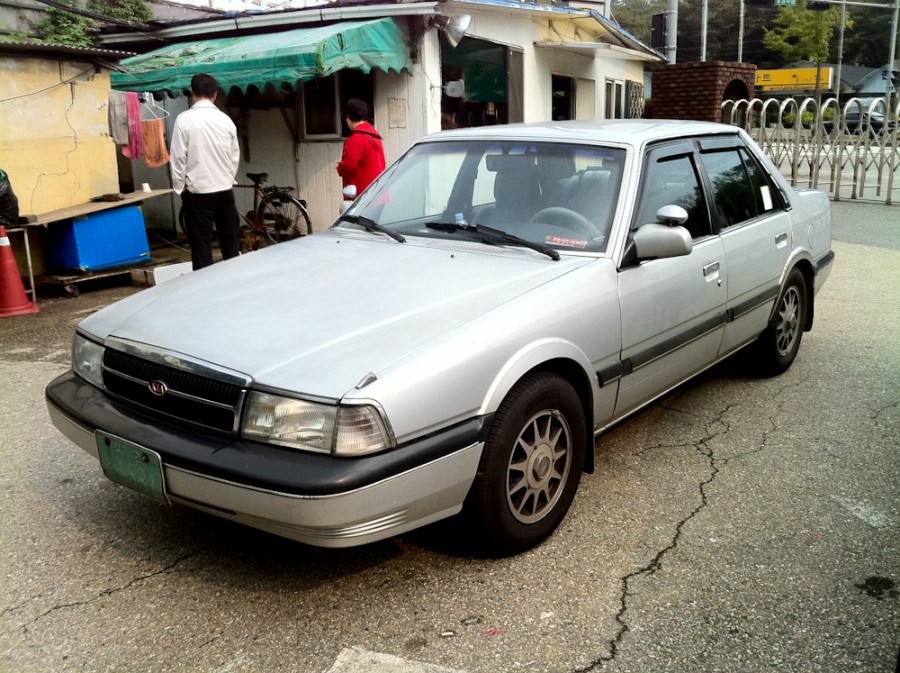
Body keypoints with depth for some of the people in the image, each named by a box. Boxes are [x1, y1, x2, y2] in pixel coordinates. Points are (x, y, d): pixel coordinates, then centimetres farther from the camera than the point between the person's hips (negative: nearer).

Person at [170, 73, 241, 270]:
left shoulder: (185, 119, -8)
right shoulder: (226, 119, 1)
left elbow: (178, 157, -7)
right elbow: (235, 156, 8)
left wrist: (180, 187, 4)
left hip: (198, 191, -3)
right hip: (225, 189, 3)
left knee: (201, 243, 1)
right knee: (230, 240, 11)